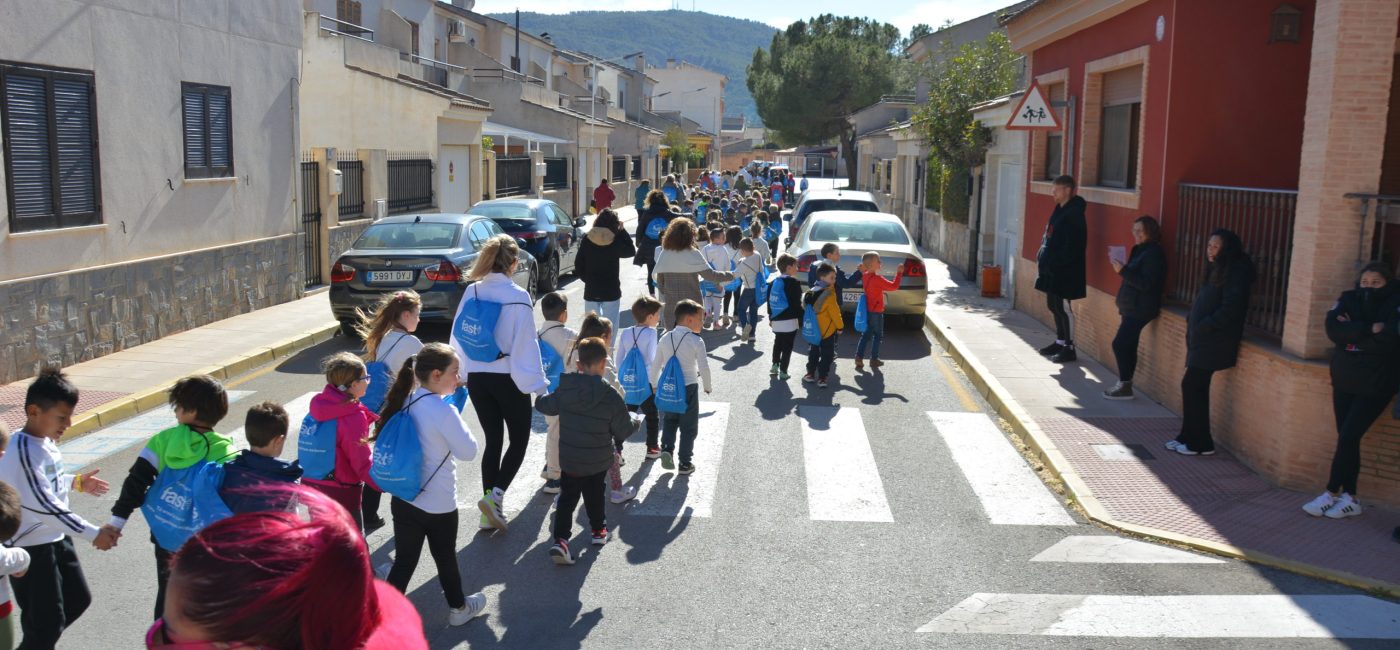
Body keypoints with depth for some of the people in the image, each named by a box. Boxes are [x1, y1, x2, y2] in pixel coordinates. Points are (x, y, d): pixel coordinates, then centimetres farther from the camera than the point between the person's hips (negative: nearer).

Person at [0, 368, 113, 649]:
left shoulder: (45, 440, 1)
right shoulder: (23, 452, -26)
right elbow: (45, 505, -30)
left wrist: (75, 482, 7)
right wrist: (93, 534, -30)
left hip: (56, 539, 9)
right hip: (29, 548, -9)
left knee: (78, 599, 22)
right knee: (47, 621, 3)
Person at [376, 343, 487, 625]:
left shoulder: (406, 402, -1)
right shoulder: (443, 411, -23)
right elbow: (468, 451, -16)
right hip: (438, 504, -5)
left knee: (404, 561, 13)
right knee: (445, 558, 16)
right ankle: (459, 608, 37)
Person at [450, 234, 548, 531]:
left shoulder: (472, 293, 0)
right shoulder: (517, 296, -15)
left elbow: (458, 336, 6)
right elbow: (525, 344, -15)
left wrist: (462, 374, 18)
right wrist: (537, 384, -9)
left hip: (477, 379, 5)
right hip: (509, 379, -5)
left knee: (493, 440, 14)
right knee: (519, 441, 10)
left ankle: (491, 510, 16)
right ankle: (495, 495, -8)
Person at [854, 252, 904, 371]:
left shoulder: (865, 276, 1)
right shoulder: (877, 279, -21)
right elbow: (893, 286, -18)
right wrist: (899, 273, -11)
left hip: (867, 310, 7)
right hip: (876, 312, -7)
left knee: (866, 334, 13)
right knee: (877, 336, 8)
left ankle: (859, 358, 5)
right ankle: (874, 359, 14)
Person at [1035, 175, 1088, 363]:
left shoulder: (1074, 213, -16)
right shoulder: (1059, 210, 13)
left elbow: (1073, 245, -22)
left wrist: (1056, 262, -22)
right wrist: (1043, 256, 7)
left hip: (1064, 271, -9)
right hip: (1052, 269, 9)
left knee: (1063, 307, -4)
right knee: (1053, 306, 16)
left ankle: (1069, 348, 4)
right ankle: (1060, 341, 29)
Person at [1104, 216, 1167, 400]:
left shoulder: (1154, 254, -14)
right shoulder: (1140, 250, 15)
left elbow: (1145, 283, -21)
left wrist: (1123, 271, -25)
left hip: (1140, 309, -9)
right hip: (1131, 308, 9)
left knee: (1119, 344, -12)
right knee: (1128, 346, 9)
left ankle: (1125, 386, -6)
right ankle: (1124, 384, 13)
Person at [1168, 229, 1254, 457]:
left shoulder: (1235, 273, -12)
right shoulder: (1216, 270, 16)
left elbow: (1229, 310, -19)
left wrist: (1202, 327, -17)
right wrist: (1192, 322, 7)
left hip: (1213, 342, -9)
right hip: (1202, 340, 9)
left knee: (1192, 386, -7)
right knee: (1195, 388, 10)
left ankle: (1200, 443, 1)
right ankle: (1189, 438, 17)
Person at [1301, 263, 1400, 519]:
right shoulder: (1349, 299, 4)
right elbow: (1333, 329, -11)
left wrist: (1352, 332, -13)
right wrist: (1369, 330, -20)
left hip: (1375, 385, -5)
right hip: (1344, 381, 5)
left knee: (1348, 437, -9)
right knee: (1346, 438, 6)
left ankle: (1332, 493, 3)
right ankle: (1350, 499, 14)